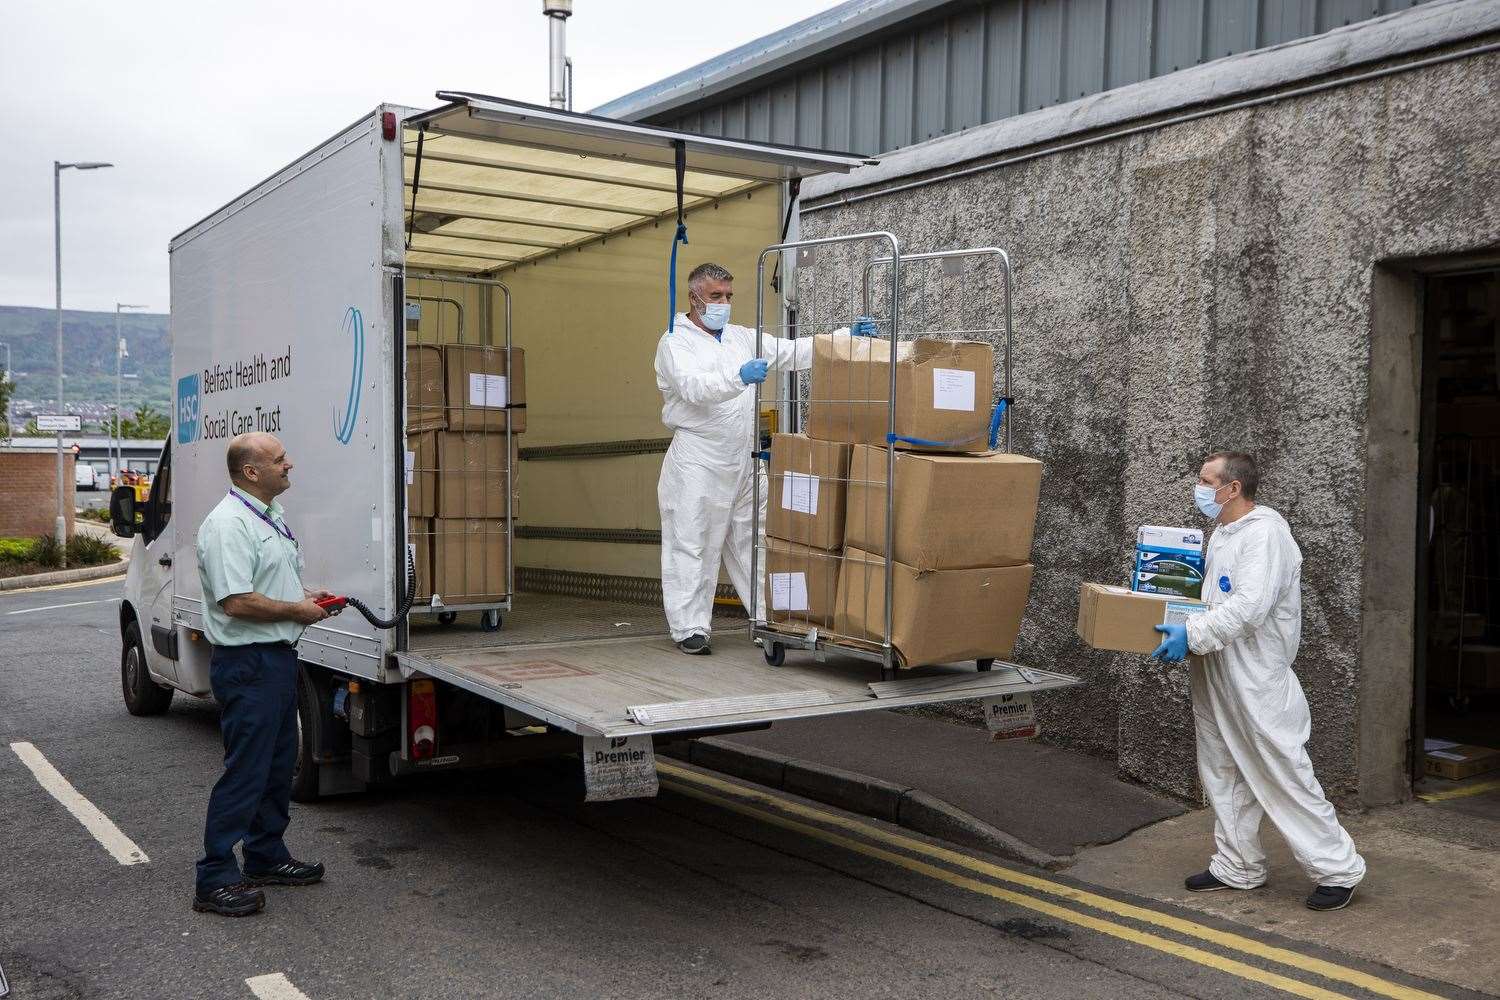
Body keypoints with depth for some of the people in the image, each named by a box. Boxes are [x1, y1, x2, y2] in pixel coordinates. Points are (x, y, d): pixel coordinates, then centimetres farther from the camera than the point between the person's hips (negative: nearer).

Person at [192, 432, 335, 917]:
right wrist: (297, 610, -14)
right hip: (247, 663, -10)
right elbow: (236, 602, -25)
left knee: (278, 764, 18)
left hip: (279, 656, 10)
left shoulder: (274, 515, 14)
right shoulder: (227, 524, -18)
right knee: (245, 771, -7)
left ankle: (266, 855, 30)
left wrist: (307, 595, 9)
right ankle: (215, 879, 1)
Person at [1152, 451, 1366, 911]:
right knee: (1222, 774, 16)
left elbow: (1249, 607, -28)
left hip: (1258, 681, -10)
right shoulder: (1222, 534, 13)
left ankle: (1338, 869, 10)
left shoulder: (1265, 533, -18)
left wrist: (1191, 635, -28)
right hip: (1216, 679, 10)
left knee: (1285, 777, -3)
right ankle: (1237, 867, 28)